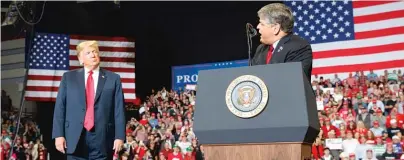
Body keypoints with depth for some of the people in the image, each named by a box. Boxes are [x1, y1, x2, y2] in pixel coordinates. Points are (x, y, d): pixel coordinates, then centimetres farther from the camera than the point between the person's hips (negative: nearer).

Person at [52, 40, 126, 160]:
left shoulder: (113, 79, 7)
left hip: (102, 139, -1)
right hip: (75, 138, 1)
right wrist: (59, 134, -3)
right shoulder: (68, 77, 11)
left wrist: (119, 136, -5)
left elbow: (119, 109, 2)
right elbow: (60, 107, 6)